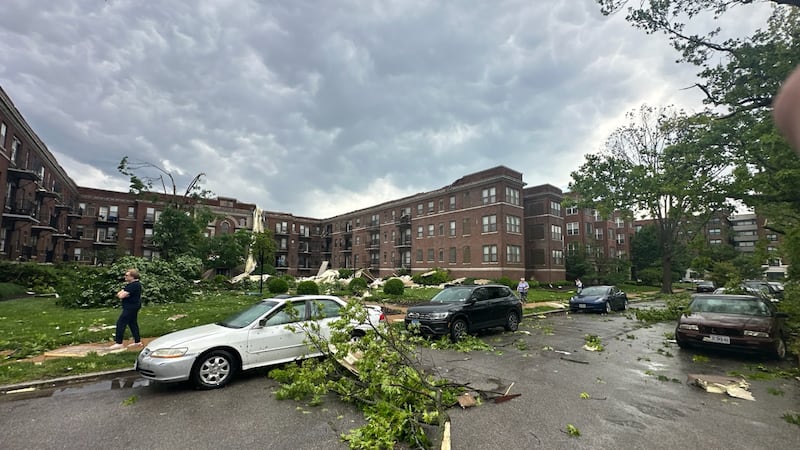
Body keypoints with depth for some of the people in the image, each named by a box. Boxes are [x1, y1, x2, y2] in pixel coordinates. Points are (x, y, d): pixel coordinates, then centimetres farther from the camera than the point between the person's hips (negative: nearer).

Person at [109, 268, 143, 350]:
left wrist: (122, 294, -2)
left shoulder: (134, 285, -21)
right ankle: (138, 341, 20)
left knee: (120, 323, -5)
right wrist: (122, 294, -8)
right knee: (133, 323, 14)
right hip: (131, 307, 11)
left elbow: (121, 296, -23)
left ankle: (118, 343, 2)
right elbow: (119, 294, 13)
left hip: (131, 307, -11)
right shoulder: (130, 284, 15)